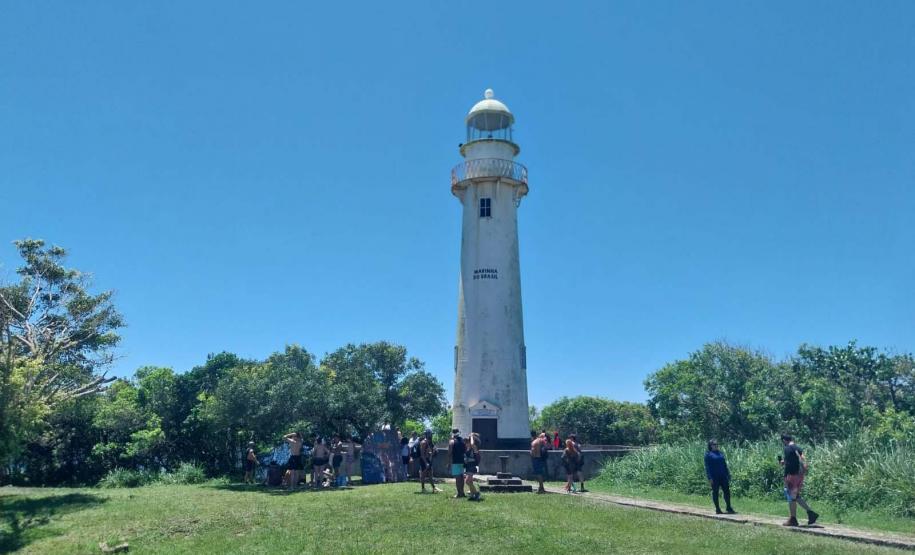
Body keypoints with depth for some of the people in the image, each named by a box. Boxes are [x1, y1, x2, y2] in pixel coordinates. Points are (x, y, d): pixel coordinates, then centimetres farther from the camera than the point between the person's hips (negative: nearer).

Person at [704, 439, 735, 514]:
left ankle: (729, 508, 12)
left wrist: (728, 475, 14)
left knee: (727, 491, 2)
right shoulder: (708, 454, -2)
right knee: (715, 492, 2)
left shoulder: (720, 453, 14)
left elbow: (725, 465, 18)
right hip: (714, 477, -5)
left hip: (723, 476, 5)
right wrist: (709, 478, -12)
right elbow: (707, 467, -5)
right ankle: (717, 509, 9)